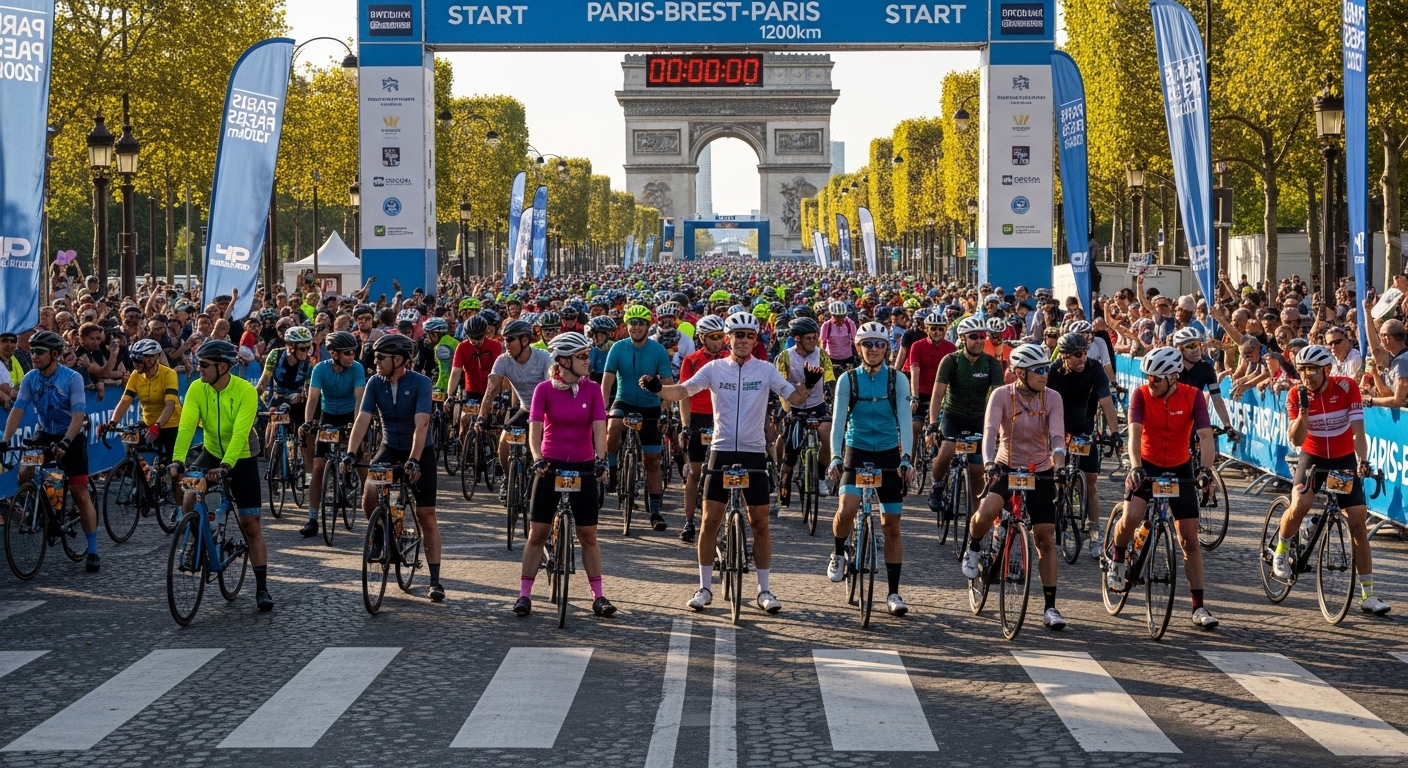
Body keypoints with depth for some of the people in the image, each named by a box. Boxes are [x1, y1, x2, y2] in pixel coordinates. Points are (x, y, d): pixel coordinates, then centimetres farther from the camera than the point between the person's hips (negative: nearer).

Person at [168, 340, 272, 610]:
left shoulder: (246, 391, -24)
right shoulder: (197, 389, -15)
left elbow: (240, 433, -33)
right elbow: (186, 426, -25)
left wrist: (225, 466, -45)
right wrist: (177, 460, -39)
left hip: (241, 459, -3)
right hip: (211, 453, 3)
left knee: (250, 524, -2)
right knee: (188, 500, -23)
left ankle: (262, 588, 5)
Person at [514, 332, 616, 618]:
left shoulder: (592, 389, -3)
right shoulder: (544, 390, -7)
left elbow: (599, 429, -10)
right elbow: (535, 428, -13)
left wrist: (600, 459, -26)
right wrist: (537, 459, -29)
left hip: (583, 467, 1)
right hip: (551, 466, -1)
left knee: (588, 535, 6)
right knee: (537, 533, 1)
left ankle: (598, 595, 12)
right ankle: (524, 594, 7)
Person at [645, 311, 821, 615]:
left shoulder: (765, 370, 1)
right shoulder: (715, 369, 0)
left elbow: (794, 398, -6)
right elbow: (683, 390, -10)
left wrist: (808, 384, -27)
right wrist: (659, 388, -30)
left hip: (754, 453, 0)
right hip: (722, 452, 0)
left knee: (760, 522, 4)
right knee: (710, 520, 0)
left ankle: (764, 589, 13)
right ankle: (704, 587, 10)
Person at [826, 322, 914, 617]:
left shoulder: (898, 379, -2)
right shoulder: (848, 379, -2)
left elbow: (904, 420, -7)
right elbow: (838, 420, -5)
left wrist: (906, 457, -19)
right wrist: (835, 458, -17)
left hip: (888, 455, 1)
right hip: (856, 452, -1)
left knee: (891, 526, 4)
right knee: (846, 510, -24)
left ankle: (893, 593, 12)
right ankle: (838, 554, 7)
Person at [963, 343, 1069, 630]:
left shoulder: (1052, 398, -9)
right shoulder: (1002, 395, -13)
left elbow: (1057, 434, -20)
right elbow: (990, 430, -25)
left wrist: (1059, 464, -39)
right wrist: (989, 463, -43)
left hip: (1040, 473, 2)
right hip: (1005, 467, -2)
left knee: (1046, 539, -2)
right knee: (986, 512, -30)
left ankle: (1050, 607, 6)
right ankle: (973, 550, 4)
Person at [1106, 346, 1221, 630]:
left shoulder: (1193, 396, -14)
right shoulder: (1140, 395, -15)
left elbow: (1205, 436, -23)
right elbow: (1135, 432, -27)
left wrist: (1206, 470, -39)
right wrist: (1135, 467, -44)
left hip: (1179, 469, 1)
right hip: (1147, 466, -1)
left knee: (1189, 538, -1)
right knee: (1131, 518, -27)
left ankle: (1199, 608, 3)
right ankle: (1117, 561, 5)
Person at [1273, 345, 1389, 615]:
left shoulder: (1347, 387, -16)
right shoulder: (1296, 395, -13)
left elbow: (1357, 431, -19)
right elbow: (1297, 440, -19)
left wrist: (1362, 462, -33)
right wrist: (1303, 410, -34)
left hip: (1344, 460, 0)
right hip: (1313, 458, 0)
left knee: (1359, 523, -5)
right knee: (1299, 505, -29)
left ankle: (1368, 595, 0)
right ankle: (1281, 551, 1)